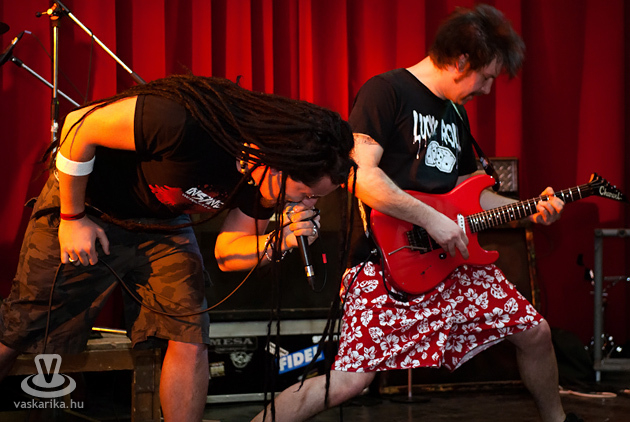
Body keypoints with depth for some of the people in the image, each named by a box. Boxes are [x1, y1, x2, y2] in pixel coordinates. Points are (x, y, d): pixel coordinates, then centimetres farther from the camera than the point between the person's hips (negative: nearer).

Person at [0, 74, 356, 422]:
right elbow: (80, 126, -28)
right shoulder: (188, 119, -41)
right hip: (88, 204, -5)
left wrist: (281, 242, -26)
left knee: (191, 342, -9)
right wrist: (73, 217, -19)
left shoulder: (265, 184, -19)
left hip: (163, 225, 5)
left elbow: (227, 254, -5)